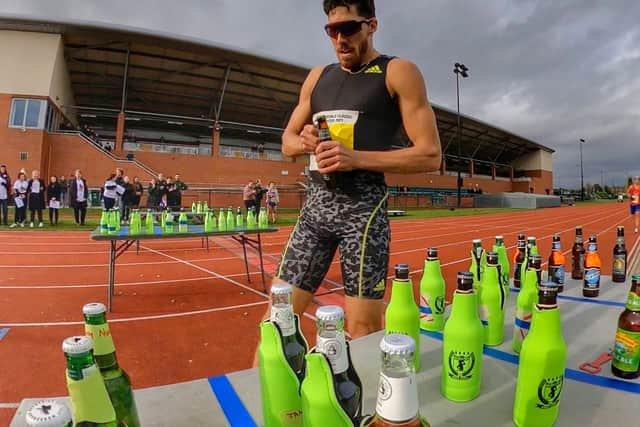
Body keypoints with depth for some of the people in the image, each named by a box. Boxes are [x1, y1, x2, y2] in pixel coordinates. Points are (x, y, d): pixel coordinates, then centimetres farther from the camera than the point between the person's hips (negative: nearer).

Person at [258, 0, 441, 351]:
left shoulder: (398, 72, 2)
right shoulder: (318, 77, 18)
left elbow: (430, 155, -6)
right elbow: (287, 142, 22)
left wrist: (356, 158, -17)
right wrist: (305, 141, -2)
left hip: (363, 205, -4)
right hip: (315, 203, 5)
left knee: (363, 329, -2)